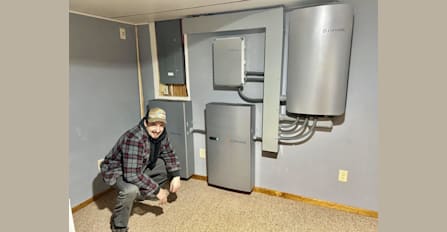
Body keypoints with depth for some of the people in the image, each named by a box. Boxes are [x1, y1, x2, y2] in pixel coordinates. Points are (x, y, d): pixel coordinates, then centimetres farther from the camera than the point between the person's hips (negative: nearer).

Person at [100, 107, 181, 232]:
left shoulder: (160, 134, -14)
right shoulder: (134, 139, -38)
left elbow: (169, 154, 1)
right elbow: (132, 175, -39)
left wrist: (176, 176, -12)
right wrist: (157, 190, -31)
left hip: (141, 167, 8)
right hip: (117, 171, -7)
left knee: (168, 165, -1)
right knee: (131, 190, -36)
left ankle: (141, 194, 16)